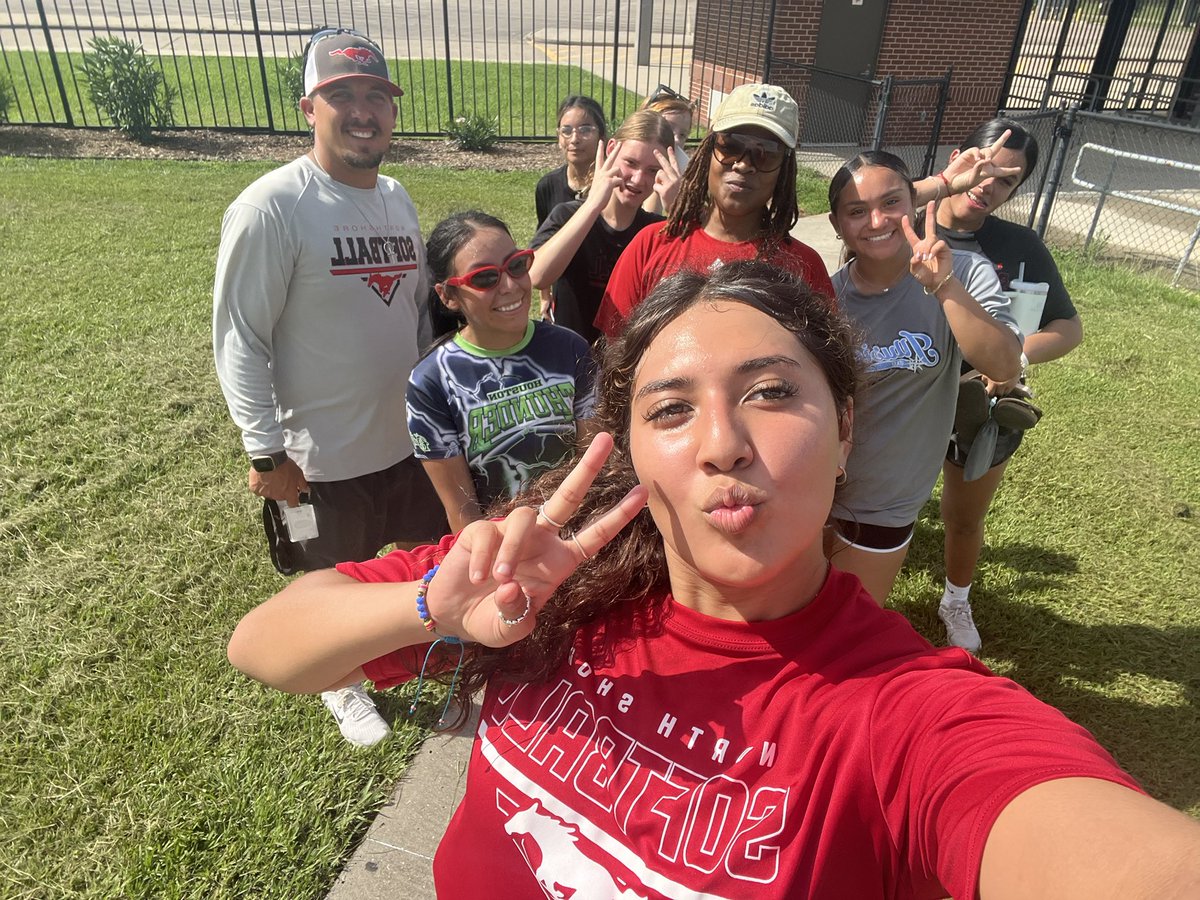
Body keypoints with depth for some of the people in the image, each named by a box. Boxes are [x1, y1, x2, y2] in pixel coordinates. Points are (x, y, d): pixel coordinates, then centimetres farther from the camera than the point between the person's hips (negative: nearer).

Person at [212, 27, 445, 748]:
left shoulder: (398, 199, 5)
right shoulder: (272, 207, -17)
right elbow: (239, 339, -15)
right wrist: (267, 452, -15)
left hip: (410, 436, 6)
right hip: (323, 457, -6)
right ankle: (345, 685, 45)